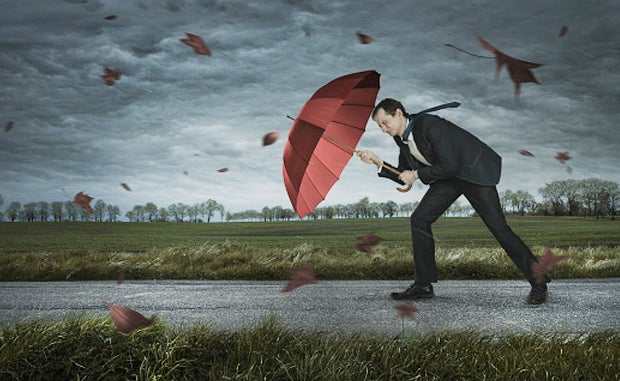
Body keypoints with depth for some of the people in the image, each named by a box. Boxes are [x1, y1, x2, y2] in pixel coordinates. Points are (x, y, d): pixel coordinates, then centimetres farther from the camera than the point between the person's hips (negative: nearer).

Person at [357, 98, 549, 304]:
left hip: (474, 170, -8)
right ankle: (423, 285, 1)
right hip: (448, 179, 8)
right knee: (419, 219, -4)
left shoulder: (428, 124, -25)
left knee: (497, 226, -11)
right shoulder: (401, 139, 1)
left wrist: (417, 174, -18)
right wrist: (378, 162, -4)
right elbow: (403, 177, 9)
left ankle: (538, 282, 1)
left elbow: (449, 166, -27)